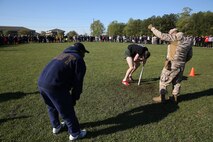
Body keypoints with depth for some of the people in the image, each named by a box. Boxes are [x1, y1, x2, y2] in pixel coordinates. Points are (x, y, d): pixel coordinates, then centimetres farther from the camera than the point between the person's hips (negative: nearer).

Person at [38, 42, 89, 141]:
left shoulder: (62, 55, 26)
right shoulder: (78, 60, 3)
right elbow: (78, 82, -1)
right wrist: (74, 98, 11)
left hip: (41, 83, 8)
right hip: (54, 86, -8)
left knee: (52, 107, 29)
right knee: (67, 111, 9)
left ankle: (56, 127, 49)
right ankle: (75, 133, 27)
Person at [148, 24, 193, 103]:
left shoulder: (176, 37, -12)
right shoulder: (188, 41, 10)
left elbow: (162, 36, -16)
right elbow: (189, 56, 15)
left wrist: (152, 28, -5)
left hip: (172, 64, -7)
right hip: (181, 65, 7)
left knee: (164, 80, 5)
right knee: (177, 82, 18)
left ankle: (162, 97, 11)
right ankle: (175, 97, 27)